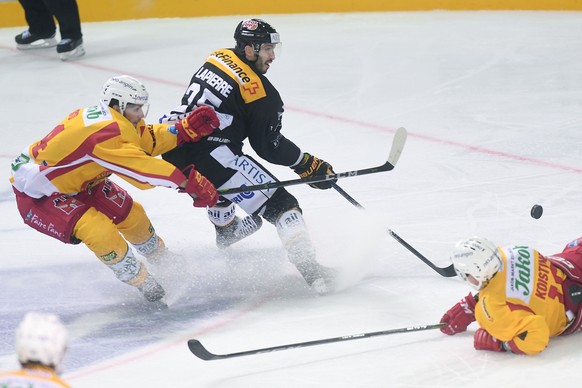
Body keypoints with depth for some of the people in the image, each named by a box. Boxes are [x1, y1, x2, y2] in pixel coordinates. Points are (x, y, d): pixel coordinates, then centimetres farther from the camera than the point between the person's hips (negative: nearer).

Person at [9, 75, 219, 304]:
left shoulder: (113, 119, -7)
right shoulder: (106, 131, -35)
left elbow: (148, 140, 1)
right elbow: (141, 168, -38)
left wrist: (186, 129, -12)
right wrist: (190, 183, -38)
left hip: (75, 182, 10)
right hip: (37, 196, -10)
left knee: (130, 214, 10)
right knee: (100, 233, -25)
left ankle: (165, 263, 33)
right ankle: (145, 285, -7)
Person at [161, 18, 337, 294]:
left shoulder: (217, 58, 13)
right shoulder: (260, 91, -9)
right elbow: (268, 146, -5)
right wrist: (307, 164, 6)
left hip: (173, 148, 9)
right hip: (210, 155, -9)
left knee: (218, 178, 42)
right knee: (279, 204, -7)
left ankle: (225, 228, 66)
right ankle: (308, 267, -20)